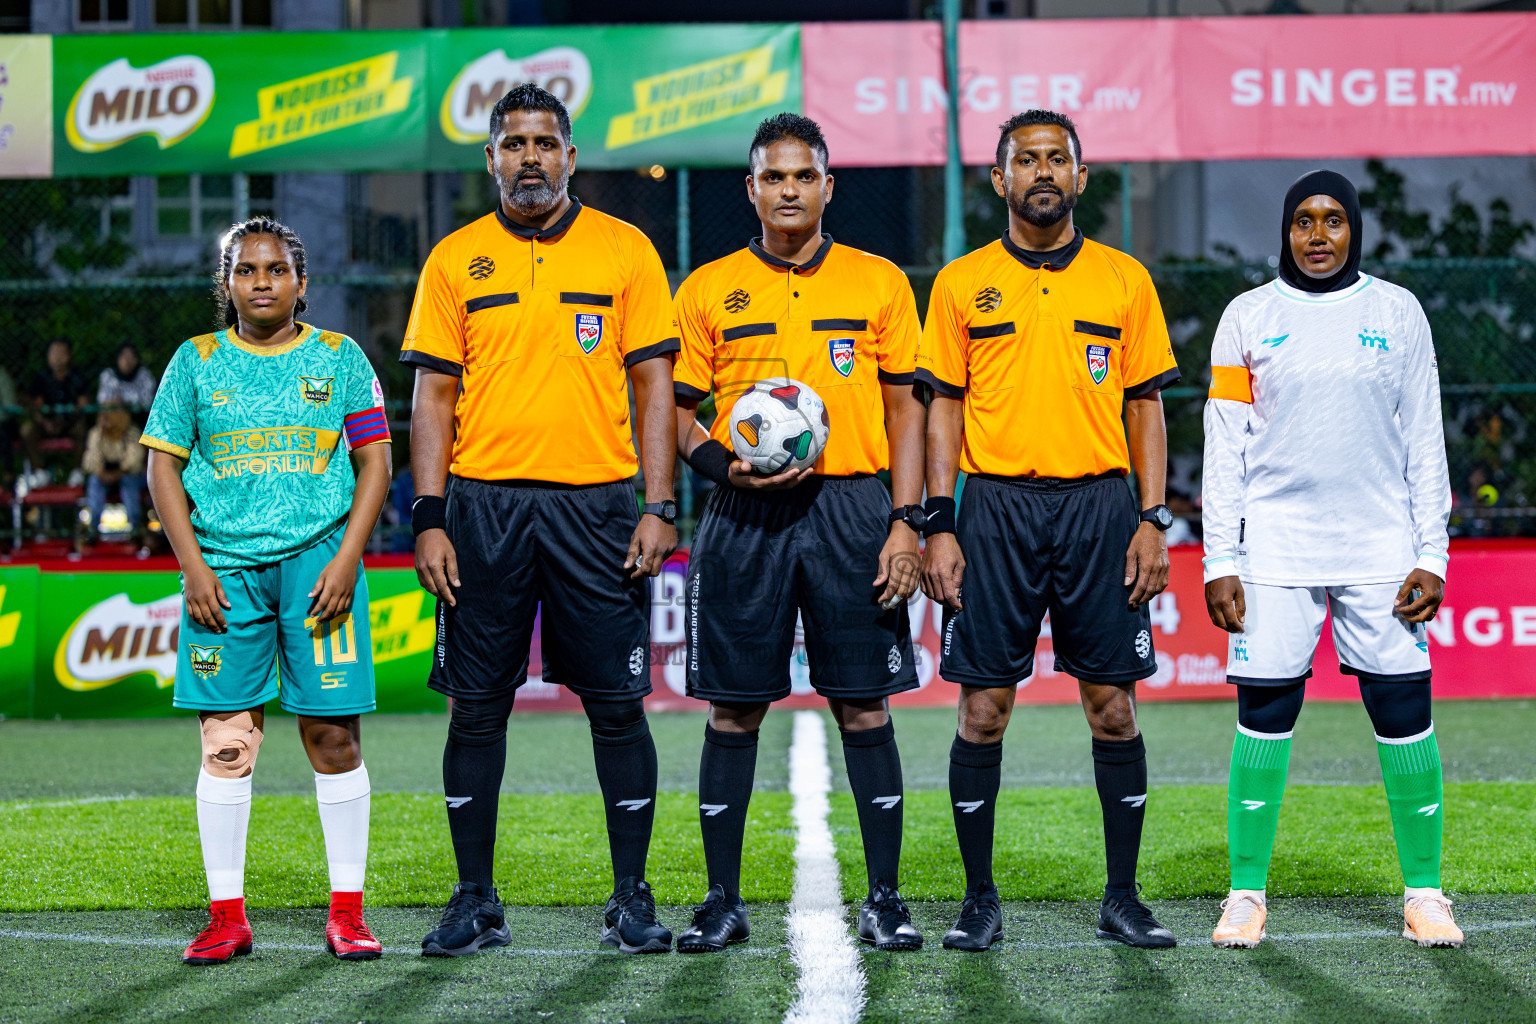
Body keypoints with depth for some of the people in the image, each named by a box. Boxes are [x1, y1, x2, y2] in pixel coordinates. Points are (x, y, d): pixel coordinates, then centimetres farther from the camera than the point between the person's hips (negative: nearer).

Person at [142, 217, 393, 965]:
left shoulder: (340, 359, 6)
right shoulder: (197, 362, 8)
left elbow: (374, 463, 6)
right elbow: (163, 465, 7)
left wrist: (346, 560, -6)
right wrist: (193, 567, -4)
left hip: (317, 558, -1)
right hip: (225, 563, 1)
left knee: (334, 735, -2)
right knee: (225, 741, -2)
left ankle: (347, 910, 6)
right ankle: (226, 914, 4)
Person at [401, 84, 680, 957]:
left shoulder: (625, 250, 5)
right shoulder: (456, 260, 7)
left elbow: (655, 385, 4)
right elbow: (433, 396, 6)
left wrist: (661, 507, -5)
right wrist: (429, 518, -2)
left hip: (596, 502, -1)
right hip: (483, 504, 1)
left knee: (618, 704, 0)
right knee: (477, 706, 4)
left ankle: (632, 899, 10)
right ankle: (476, 901, 13)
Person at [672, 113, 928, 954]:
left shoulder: (879, 283, 8)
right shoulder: (708, 290, 7)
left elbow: (906, 410, 7)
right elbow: (678, 409, 9)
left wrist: (905, 523, -2)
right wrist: (726, 467, -11)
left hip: (851, 507, 0)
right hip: (744, 517, 0)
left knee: (864, 705, 1)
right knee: (733, 708, 2)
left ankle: (883, 899, 7)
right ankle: (722, 900, 10)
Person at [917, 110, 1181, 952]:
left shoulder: (1124, 281, 8)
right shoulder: (961, 284, 6)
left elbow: (1146, 406, 9)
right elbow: (943, 407, 6)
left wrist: (1153, 521, 0)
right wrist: (939, 526, -2)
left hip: (1098, 504, 1)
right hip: (995, 507, 0)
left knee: (1112, 703, 1)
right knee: (983, 707, -1)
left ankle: (1122, 897, 11)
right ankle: (979, 898, 10)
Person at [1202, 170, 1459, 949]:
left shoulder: (1396, 313, 7)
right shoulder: (1249, 317, 6)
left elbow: (1425, 443, 7)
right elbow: (1225, 448, 5)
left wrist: (1431, 556, 0)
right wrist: (1219, 562, -2)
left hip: (1380, 552, 0)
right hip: (1275, 551, 0)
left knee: (1405, 715, -3)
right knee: (1264, 716, -1)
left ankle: (1424, 894, 7)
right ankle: (1247, 893, 9)